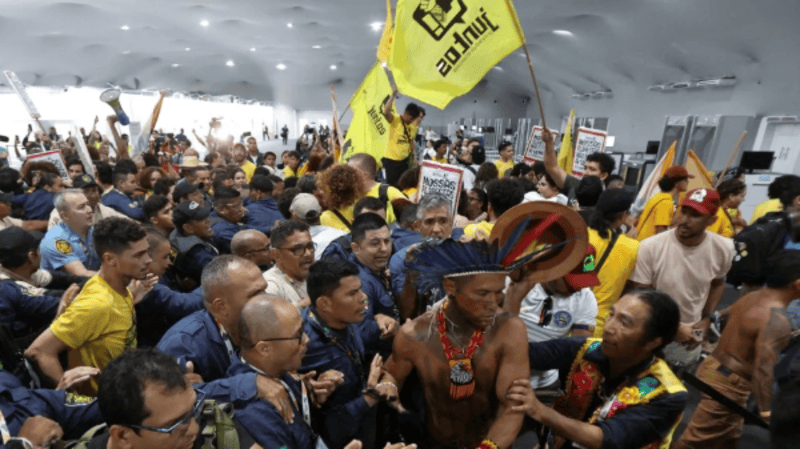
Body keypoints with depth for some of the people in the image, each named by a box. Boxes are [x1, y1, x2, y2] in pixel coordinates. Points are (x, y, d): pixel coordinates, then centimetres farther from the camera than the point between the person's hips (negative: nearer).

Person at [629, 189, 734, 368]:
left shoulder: (723, 249, -10)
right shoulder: (650, 247, -24)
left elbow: (718, 285, 10)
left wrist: (706, 320, -1)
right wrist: (673, 327, -15)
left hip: (690, 339, 4)